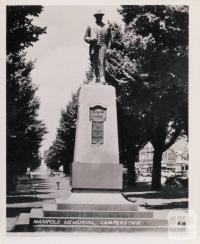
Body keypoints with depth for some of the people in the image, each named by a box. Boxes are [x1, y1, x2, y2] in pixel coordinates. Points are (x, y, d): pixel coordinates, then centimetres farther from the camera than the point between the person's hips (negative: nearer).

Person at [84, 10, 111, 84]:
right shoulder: (90, 26, 13)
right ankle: (97, 78, 14)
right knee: (94, 63, 0)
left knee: (102, 61, -18)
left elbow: (109, 37, 20)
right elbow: (85, 37, 13)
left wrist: (108, 45, 4)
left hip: (102, 45, -1)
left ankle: (102, 78, -24)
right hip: (93, 47, 2)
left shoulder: (106, 27, 14)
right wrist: (91, 39, -7)